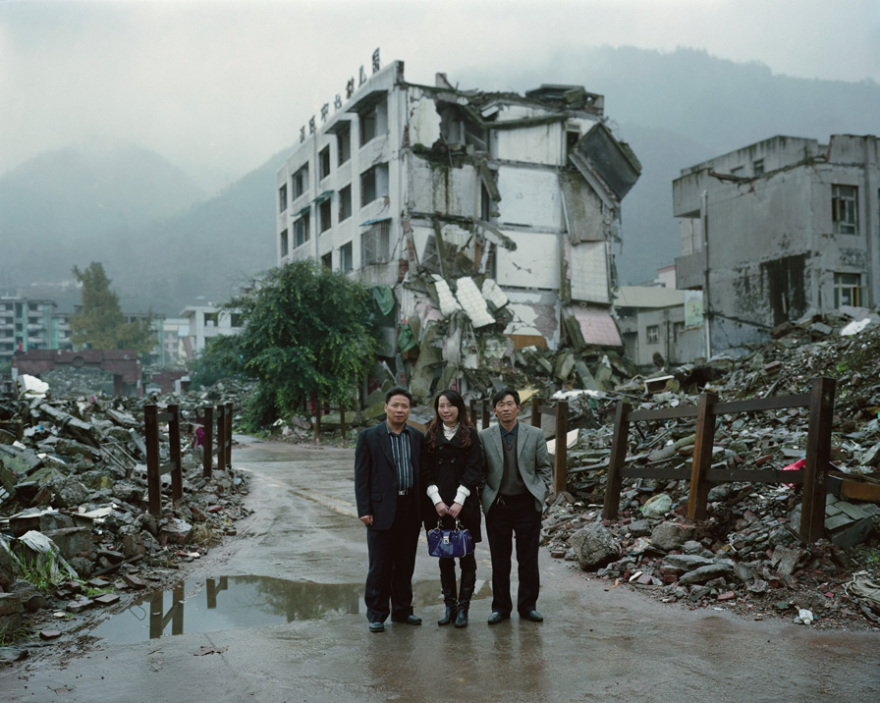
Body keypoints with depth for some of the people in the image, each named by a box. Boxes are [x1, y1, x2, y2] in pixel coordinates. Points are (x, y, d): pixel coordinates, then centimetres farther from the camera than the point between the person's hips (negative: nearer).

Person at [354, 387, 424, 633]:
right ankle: (376, 615, 13)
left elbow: (423, 472, 11)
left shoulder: (417, 437, 10)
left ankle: (402, 610, 24)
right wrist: (364, 510, -10)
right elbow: (361, 476, -3)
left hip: (410, 510, 4)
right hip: (382, 510, -3)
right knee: (380, 566, 2)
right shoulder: (369, 437, -1)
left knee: (405, 564, 12)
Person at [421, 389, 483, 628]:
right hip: (439, 504, 2)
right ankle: (449, 605, 15)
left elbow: (473, 470, -4)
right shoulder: (431, 436, 9)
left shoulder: (470, 434, 2)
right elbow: (426, 471, 4)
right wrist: (437, 500, -9)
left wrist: (459, 501, -13)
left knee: (466, 556, 0)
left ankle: (463, 607, 6)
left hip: (465, 503, -2)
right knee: (444, 557, 7)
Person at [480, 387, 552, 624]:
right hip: (497, 506, 0)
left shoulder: (535, 435, 2)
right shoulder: (484, 437, 1)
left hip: (526, 504, 0)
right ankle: (501, 607, 19)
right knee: (500, 560, 7)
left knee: (528, 559, 5)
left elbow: (544, 469, 8)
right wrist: (488, 497, -5)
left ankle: (527, 606, 19)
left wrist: (538, 494, -2)